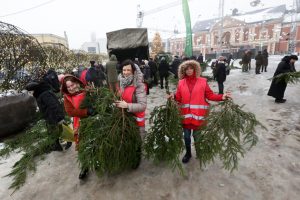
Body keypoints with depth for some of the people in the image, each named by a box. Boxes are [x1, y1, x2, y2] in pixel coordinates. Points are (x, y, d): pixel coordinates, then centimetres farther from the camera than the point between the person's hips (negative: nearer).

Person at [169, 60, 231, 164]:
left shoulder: (202, 81, 0)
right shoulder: (181, 83, 4)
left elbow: (210, 95, -2)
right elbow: (179, 98, 1)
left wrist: (222, 97, -15)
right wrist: (174, 96, -19)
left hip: (198, 114, -2)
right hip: (186, 114, 2)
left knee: (197, 136, 8)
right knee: (186, 136, 13)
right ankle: (188, 153, 38)